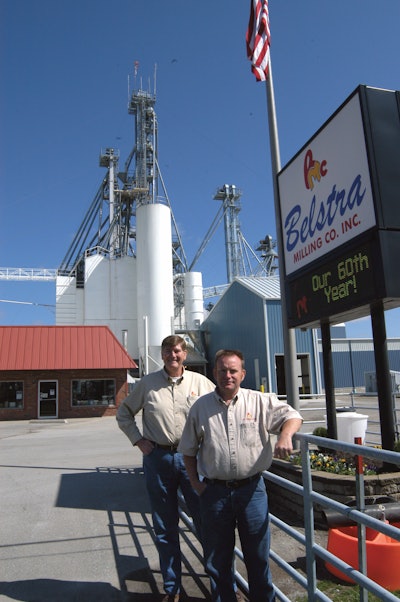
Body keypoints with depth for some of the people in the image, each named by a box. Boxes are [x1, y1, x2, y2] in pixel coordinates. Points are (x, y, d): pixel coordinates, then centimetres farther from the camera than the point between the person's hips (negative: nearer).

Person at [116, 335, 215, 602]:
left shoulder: (200, 382, 0)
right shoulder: (147, 383, 1)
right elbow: (124, 413, 13)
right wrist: (138, 440, 3)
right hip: (157, 458, 1)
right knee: (165, 527, 13)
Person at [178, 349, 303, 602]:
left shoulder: (261, 402, -2)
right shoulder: (201, 407, 1)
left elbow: (292, 416, 0)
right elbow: (189, 450, 9)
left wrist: (285, 435, -21)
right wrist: (195, 482, 2)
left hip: (251, 489, -1)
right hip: (214, 491, 1)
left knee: (258, 555, 14)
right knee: (217, 558, 15)